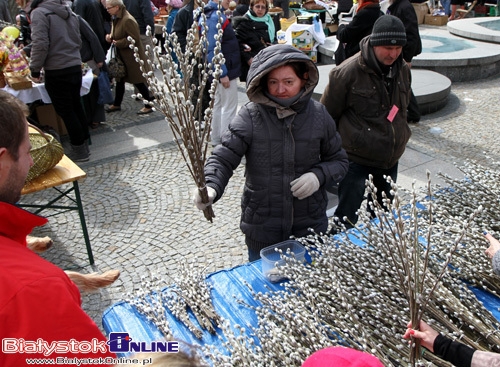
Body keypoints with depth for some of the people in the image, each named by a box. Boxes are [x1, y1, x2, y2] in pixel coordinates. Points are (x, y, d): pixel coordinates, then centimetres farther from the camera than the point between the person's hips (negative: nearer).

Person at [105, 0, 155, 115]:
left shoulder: (128, 20, -22)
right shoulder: (116, 19, 8)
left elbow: (134, 39, -24)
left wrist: (118, 43, -20)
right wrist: (110, 37, 1)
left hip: (132, 57, -10)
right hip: (122, 56, 10)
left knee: (139, 82, -1)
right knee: (119, 80, 17)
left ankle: (149, 105, 10)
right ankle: (116, 104, 30)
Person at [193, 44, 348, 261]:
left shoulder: (318, 115, -4)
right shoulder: (250, 117, -13)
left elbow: (338, 160, 6)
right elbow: (223, 159, -16)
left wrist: (319, 176, -14)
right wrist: (210, 187, -35)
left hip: (311, 228, 2)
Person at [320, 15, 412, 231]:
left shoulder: (403, 70, 2)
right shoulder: (348, 72, -17)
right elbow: (327, 116, -8)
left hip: (389, 162, 7)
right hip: (356, 162, -6)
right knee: (348, 222, 1)